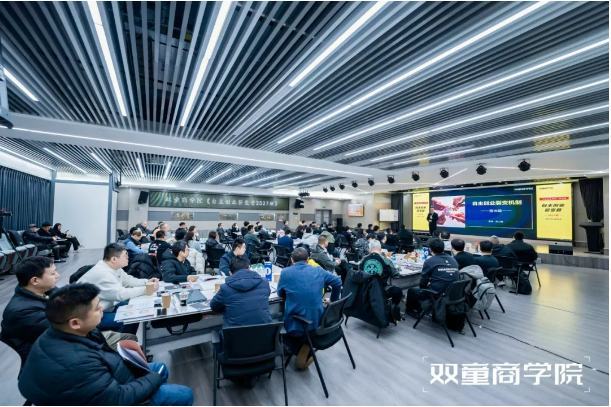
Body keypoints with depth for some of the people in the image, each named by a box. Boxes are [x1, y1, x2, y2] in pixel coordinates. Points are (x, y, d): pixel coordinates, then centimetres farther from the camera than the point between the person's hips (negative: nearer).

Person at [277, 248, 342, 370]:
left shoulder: (286, 272, -7)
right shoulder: (318, 270, 2)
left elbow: (280, 294, 9)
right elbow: (337, 281, 15)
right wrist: (333, 300, 30)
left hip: (297, 323, -4)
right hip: (318, 321, 4)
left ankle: (300, 348, 12)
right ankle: (305, 348, 17)